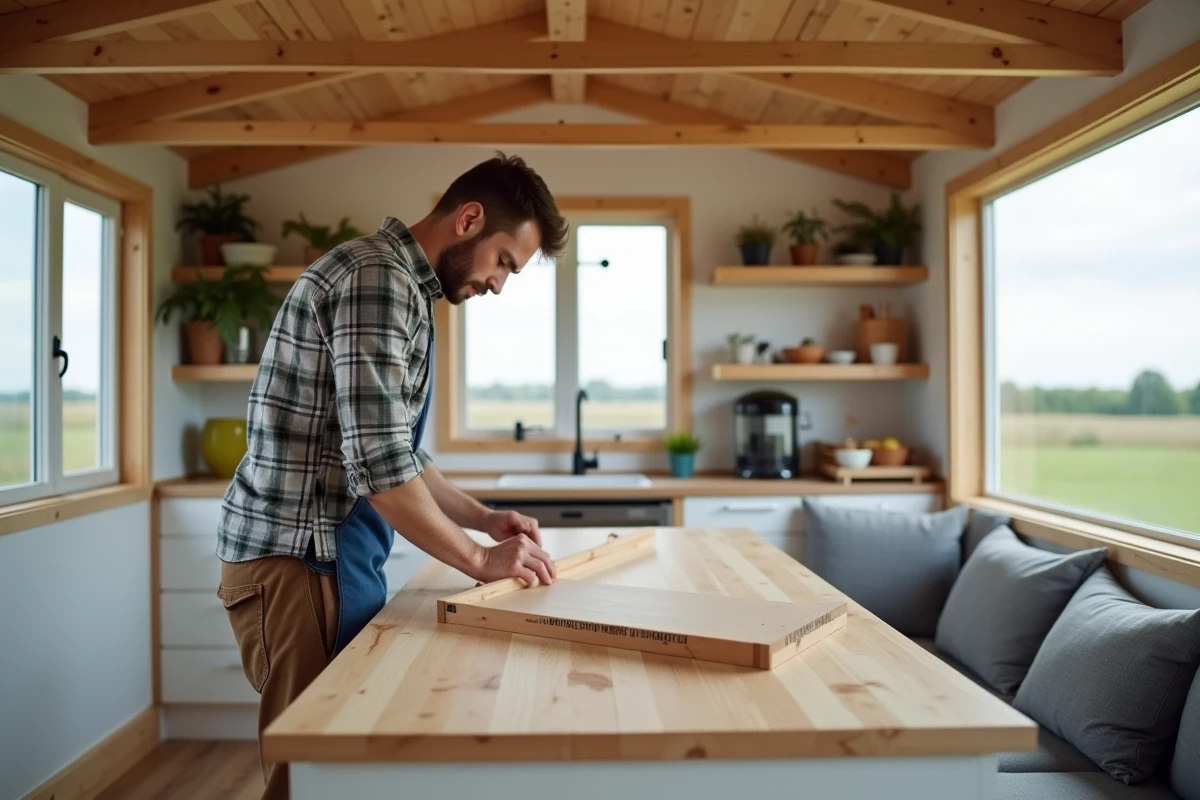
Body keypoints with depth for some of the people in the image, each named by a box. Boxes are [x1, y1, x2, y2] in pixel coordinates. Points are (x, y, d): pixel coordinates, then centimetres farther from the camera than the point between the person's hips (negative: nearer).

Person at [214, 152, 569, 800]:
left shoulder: (402, 287, 15)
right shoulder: (377, 275, -17)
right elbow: (377, 462, -25)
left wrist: (485, 518, 11)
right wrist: (478, 560, -15)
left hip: (336, 557, 10)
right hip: (296, 558, -10)